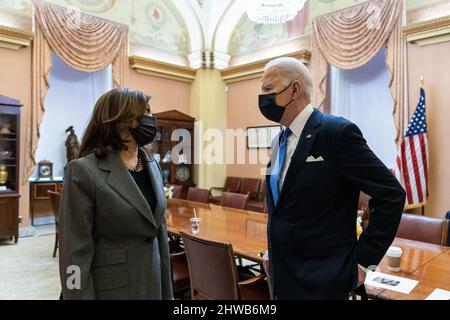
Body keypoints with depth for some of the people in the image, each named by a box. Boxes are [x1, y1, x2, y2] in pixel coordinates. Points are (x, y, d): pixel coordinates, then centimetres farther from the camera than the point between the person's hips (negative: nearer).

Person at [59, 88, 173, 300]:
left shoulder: (152, 165, 3)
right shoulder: (84, 171, -16)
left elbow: (159, 231, 7)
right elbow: (75, 254, -15)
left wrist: (166, 291, 9)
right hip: (110, 290, -5)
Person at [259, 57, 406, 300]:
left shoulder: (338, 132, -17)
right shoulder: (279, 141, 6)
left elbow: (391, 196, -15)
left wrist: (363, 260, -13)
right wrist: (272, 252, 10)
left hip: (320, 280, -7)